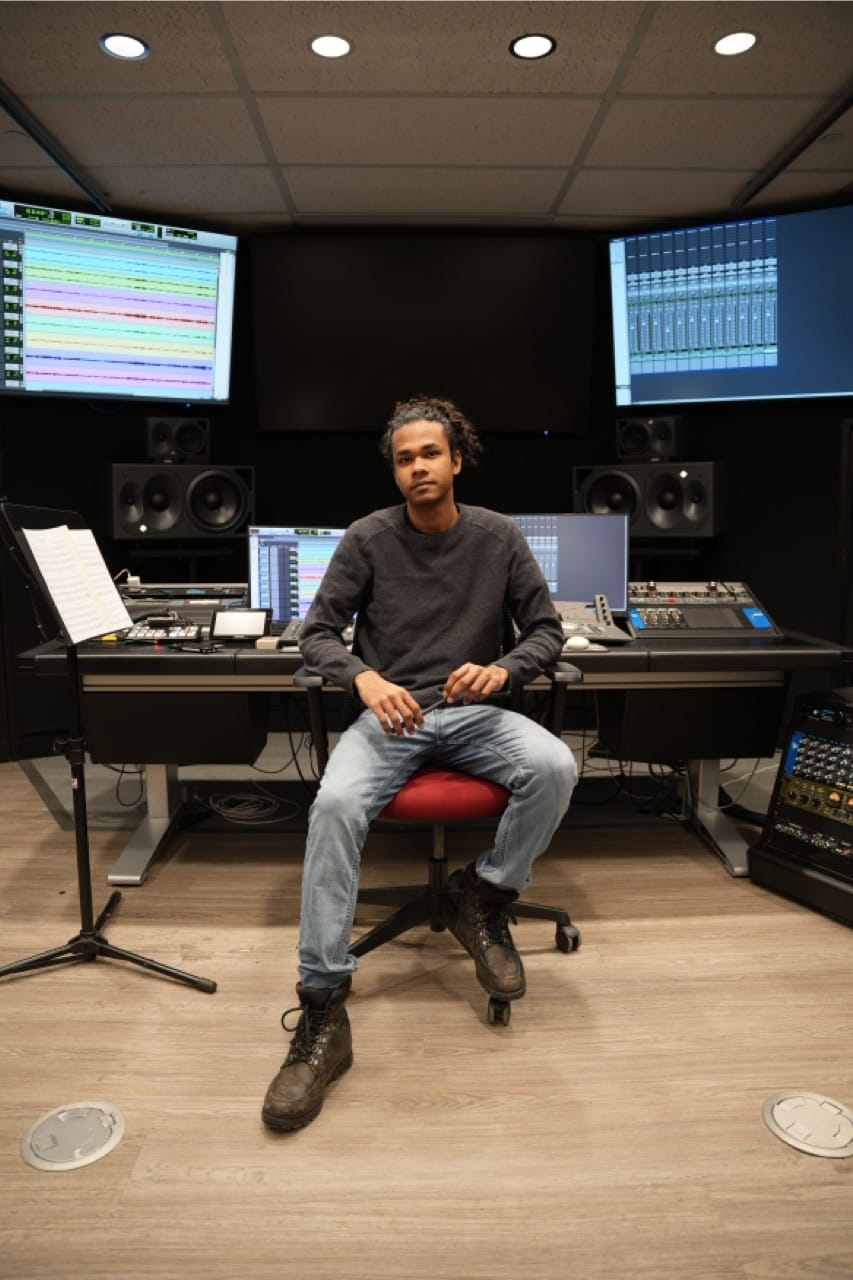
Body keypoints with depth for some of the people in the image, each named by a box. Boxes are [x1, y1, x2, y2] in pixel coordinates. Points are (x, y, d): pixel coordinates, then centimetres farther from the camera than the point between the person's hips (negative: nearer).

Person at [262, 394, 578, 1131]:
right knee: (336, 804, -32)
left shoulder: (499, 537, 4)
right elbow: (317, 633, 0)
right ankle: (324, 1018, -23)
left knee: (555, 767, -29)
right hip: (390, 713, -1)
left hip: (474, 713, 2)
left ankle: (487, 901, -2)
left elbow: (547, 630, 5)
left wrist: (502, 669, -17)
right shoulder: (368, 539, 0)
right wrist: (364, 677, -22)